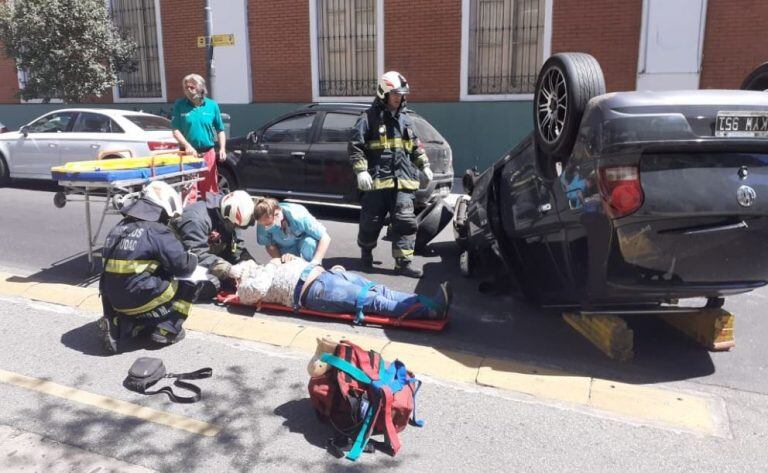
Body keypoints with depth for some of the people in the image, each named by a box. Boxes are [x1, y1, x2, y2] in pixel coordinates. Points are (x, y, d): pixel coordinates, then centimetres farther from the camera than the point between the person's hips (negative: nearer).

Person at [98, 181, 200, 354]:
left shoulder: (120, 227, 11)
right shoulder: (158, 231, -12)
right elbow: (183, 266, -11)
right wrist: (193, 259, 9)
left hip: (114, 299, 7)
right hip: (140, 299, -7)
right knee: (189, 285, 10)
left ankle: (120, 324, 10)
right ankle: (167, 330, 2)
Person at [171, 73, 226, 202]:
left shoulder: (212, 105, 5)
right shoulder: (179, 105, 1)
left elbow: (220, 130, 10)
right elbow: (176, 130, -1)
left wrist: (222, 149, -3)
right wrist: (187, 145, -16)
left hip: (208, 153, 1)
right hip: (189, 153, -1)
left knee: (209, 190, 7)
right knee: (189, 191, 0)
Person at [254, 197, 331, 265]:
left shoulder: (298, 216, -38)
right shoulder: (263, 222, -28)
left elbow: (325, 238, -34)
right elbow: (270, 245, -12)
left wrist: (315, 262, -40)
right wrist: (281, 257, -31)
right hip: (285, 249, 3)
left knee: (309, 243, -36)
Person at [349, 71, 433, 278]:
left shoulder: (404, 119, 16)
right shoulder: (369, 117, -3)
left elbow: (416, 146, 26)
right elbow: (355, 145, -8)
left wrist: (424, 165, 20)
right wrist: (361, 171, -16)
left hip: (402, 181, 4)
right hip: (376, 180, -4)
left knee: (405, 221, -3)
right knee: (371, 221, 6)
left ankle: (403, 262, 2)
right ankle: (366, 251, 32)